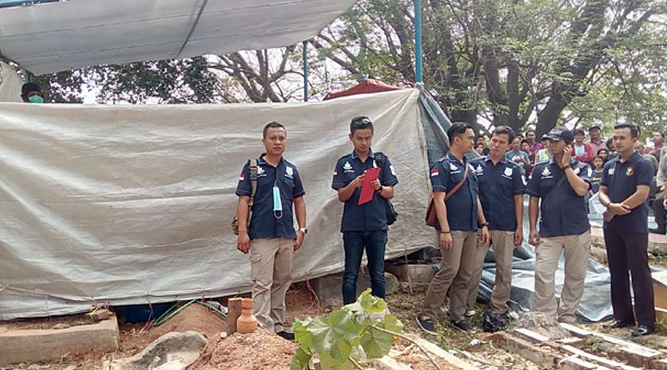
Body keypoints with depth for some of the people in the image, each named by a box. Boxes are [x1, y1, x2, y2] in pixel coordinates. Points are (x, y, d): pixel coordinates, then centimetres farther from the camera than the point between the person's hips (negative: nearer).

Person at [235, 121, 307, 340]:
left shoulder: (291, 170, 12)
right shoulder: (252, 168, -1)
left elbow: (299, 201, 16)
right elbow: (243, 200, -5)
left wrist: (302, 229, 9)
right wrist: (242, 231, -13)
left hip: (287, 236, 5)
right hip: (261, 236, -5)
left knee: (282, 282, 12)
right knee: (262, 284, -6)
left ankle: (278, 327, 22)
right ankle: (263, 329, -3)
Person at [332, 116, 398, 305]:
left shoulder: (381, 161, 6)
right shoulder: (344, 163, 4)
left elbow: (390, 193, 5)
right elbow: (341, 196, 1)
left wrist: (379, 188, -17)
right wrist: (354, 185, -18)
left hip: (377, 226, 1)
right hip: (352, 227, -1)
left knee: (378, 274, 8)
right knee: (350, 275, 3)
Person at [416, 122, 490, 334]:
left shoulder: (469, 167, 17)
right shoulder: (443, 166, -8)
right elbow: (439, 199, -15)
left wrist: (483, 224, 15)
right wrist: (445, 230, -21)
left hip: (470, 229, 8)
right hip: (453, 229, -8)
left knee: (465, 275, 9)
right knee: (449, 271, -12)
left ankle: (457, 317, 19)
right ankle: (426, 315, -2)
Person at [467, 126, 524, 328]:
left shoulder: (513, 169, 6)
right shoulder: (475, 165, 4)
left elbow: (518, 199, 6)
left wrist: (519, 227, 1)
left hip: (505, 227, 1)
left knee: (504, 269, 7)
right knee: (474, 266, 0)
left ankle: (498, 309, 19)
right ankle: (467, 306, 11)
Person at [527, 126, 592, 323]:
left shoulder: (582, 168, 4)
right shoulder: (540, 169, 7)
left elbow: (581, 189, -16)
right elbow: (534, 200, 7)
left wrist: (566, 165, -10)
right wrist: (533, 228, 1)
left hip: (577, 231, 0)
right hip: (548, 231, 0)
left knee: (576, 276, 8)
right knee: (543, 274, -8)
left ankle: (566, 316, 22)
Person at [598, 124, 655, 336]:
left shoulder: (642, 165, -7)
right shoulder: (610, 166, 13)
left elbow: (641, 195, -16)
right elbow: (602, 192, 10)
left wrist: (614, 211, -11)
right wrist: (611, 205, -12)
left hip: (635, 228, -7)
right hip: (612, 227, 7)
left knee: (639, 273, -3)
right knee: (617, 273, 12)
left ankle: (646, 321, 4)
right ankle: (623, 315, 23)